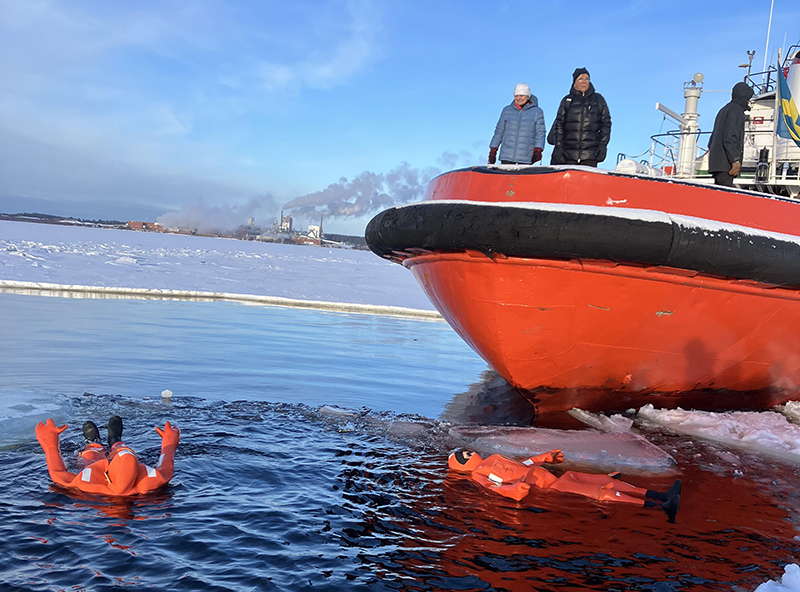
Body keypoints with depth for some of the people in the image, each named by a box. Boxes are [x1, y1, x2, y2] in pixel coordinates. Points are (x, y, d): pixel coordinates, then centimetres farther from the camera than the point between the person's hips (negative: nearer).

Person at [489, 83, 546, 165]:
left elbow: (540, 133, 4)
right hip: (506, 155, 2)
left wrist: (538, 149, -10)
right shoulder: (507, 110, 12)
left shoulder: (537, 112, 7)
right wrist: (493, 149, 10)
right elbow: (499, 131, 15)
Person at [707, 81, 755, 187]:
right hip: (725, 165, -10)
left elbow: (711, 141, 25)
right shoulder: (736, 110, -4)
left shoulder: (724, 110, 26)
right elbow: (730, 137, -17)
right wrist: (736, 160, -19)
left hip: (716, 163, 10)